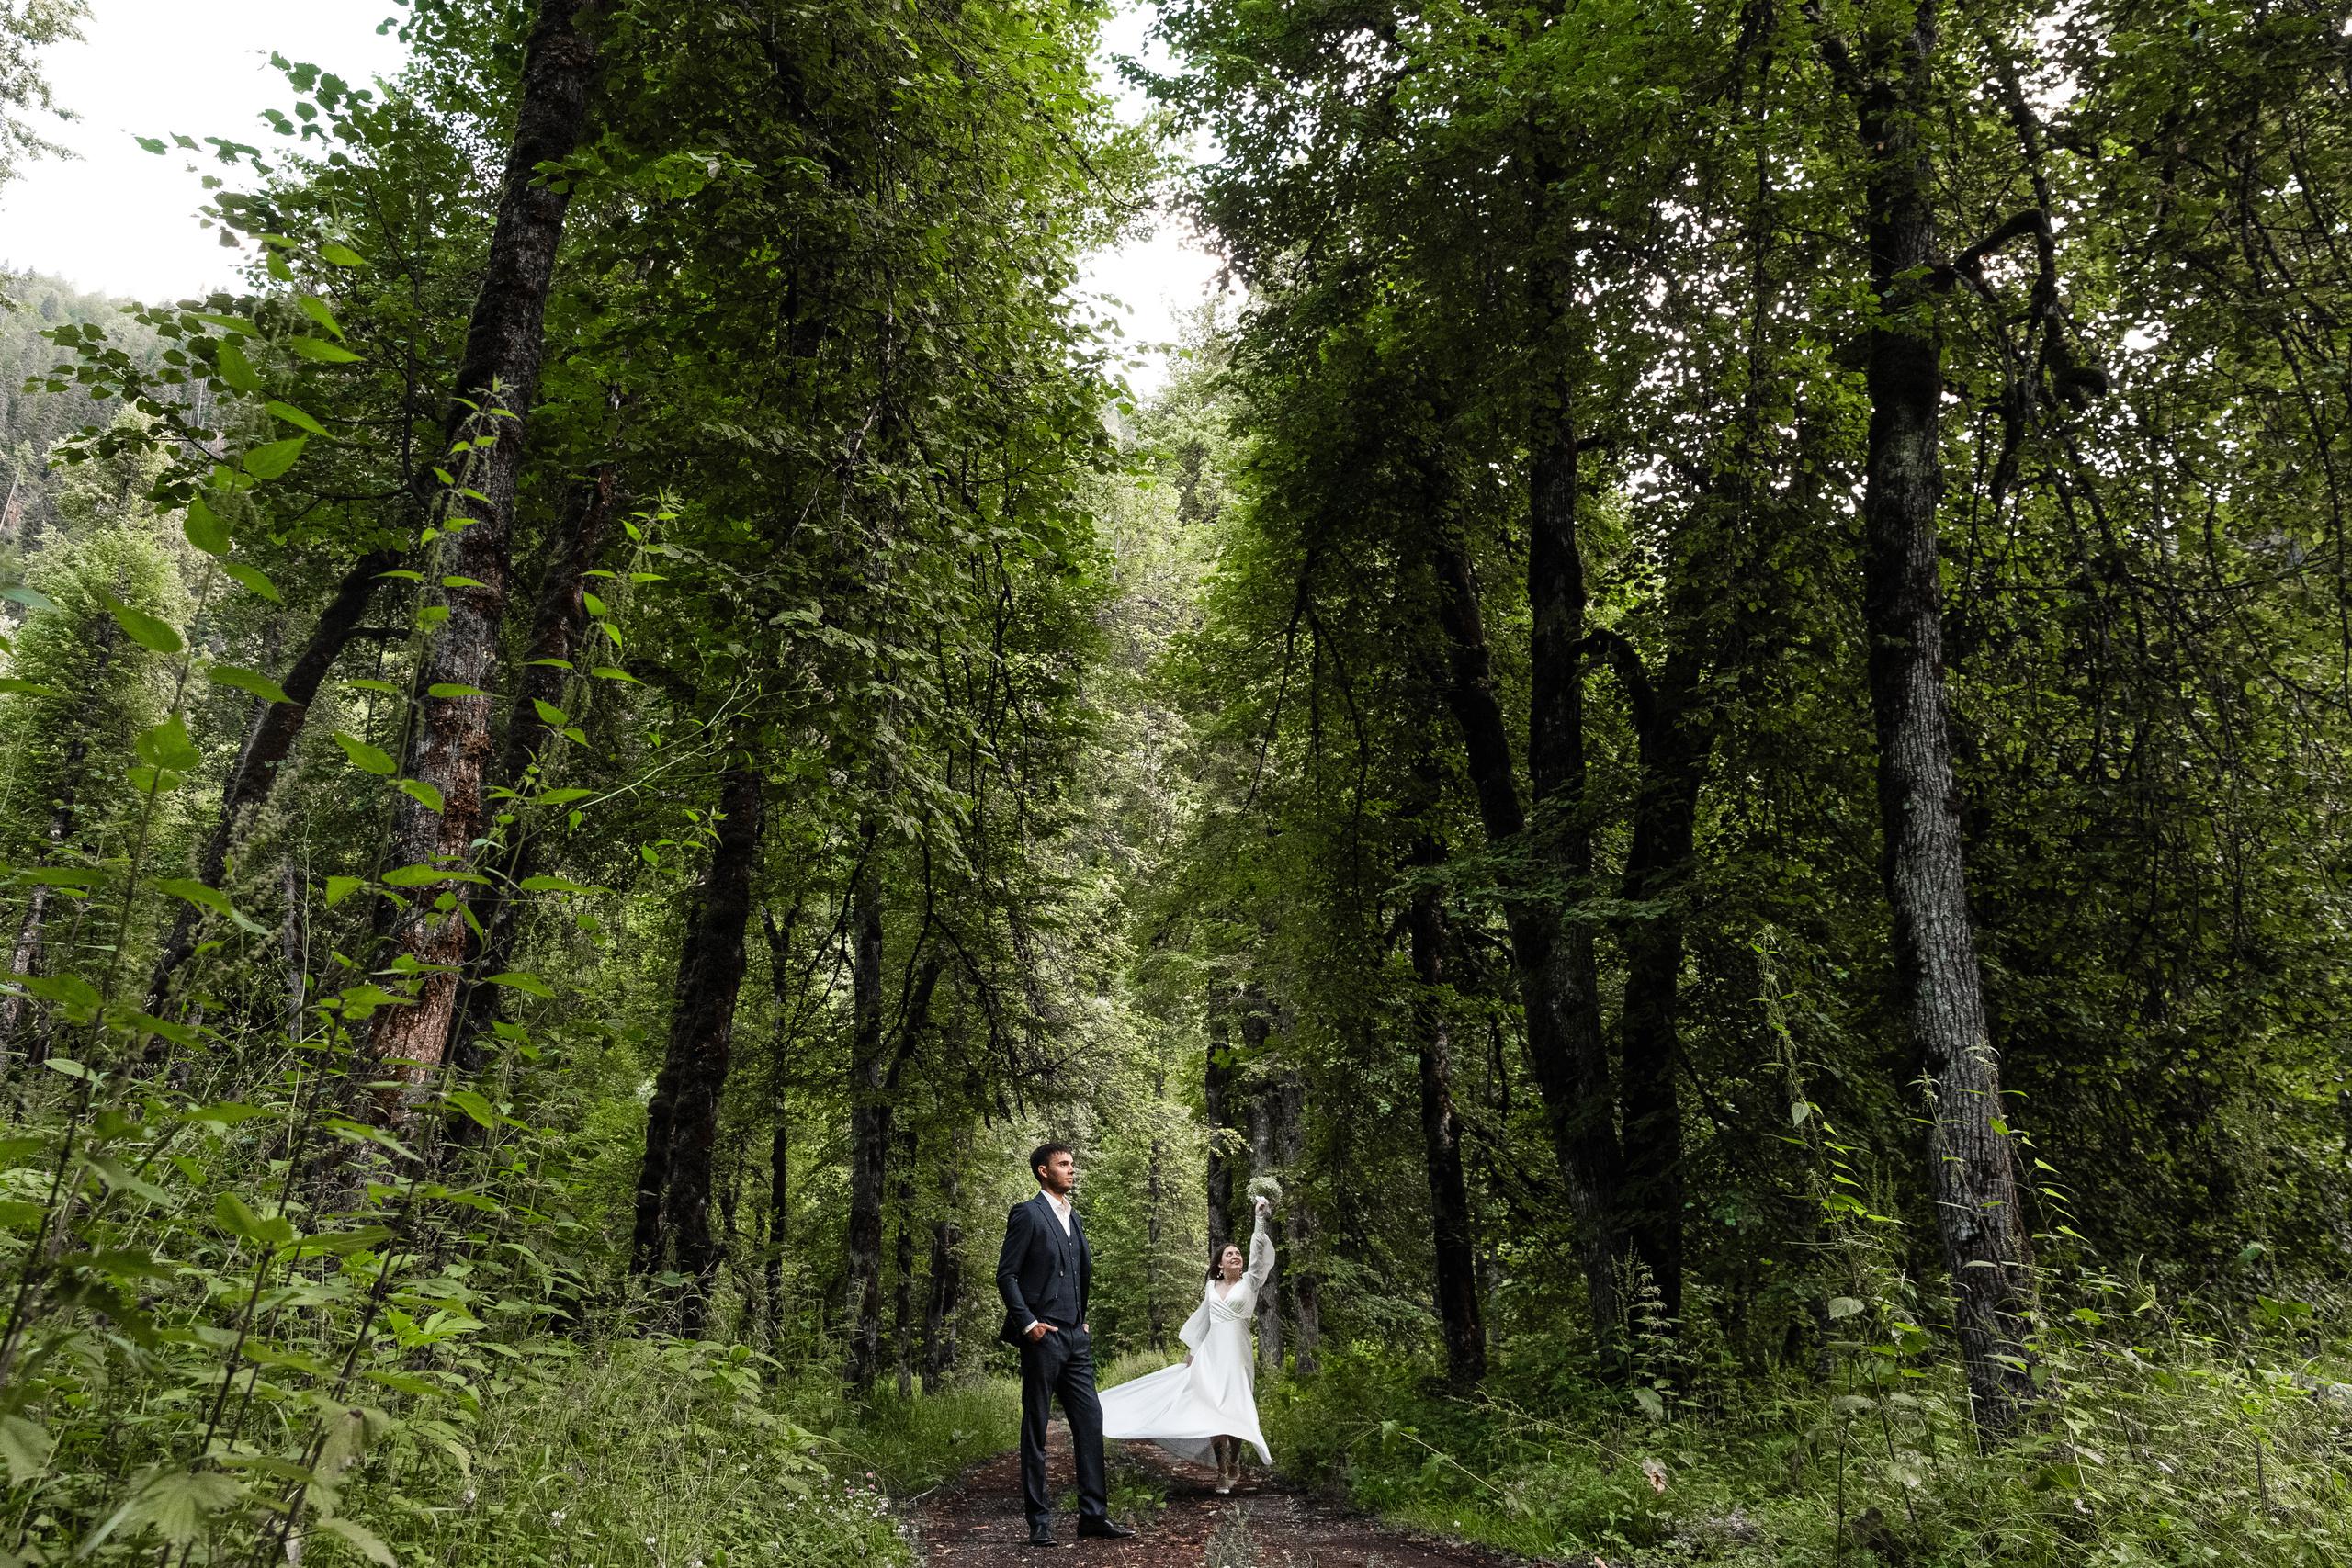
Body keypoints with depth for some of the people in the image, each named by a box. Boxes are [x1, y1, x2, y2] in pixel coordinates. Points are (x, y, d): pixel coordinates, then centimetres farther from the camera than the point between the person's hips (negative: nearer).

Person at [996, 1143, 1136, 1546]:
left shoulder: (1072, 1218, 18)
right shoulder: (1027, 1214, -6)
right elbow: (1006, 1275, -10)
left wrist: (1082, 1321, 17)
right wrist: (1027, 1323, -15)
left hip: (1075, 1338, 7)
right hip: (1042, 1337, -7)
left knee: (1090, 1422, 5)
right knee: (1036, 1428, 2)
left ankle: (1094, 1514, 12)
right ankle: (1039, 1521, 9)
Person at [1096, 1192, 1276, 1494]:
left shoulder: (1250, 1282, 2)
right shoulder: (1212, 1286, 13)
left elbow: (1259, 1253, -12)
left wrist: (1261, 1217, -21)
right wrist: (1192, 1350, 22)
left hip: (1236, 1355, -3)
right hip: (1210, 1353, 3)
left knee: (1234, 1409, -2)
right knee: (1213, 1409, -5)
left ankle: (1234, 1465, 14)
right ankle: (1222, 1472, -1)